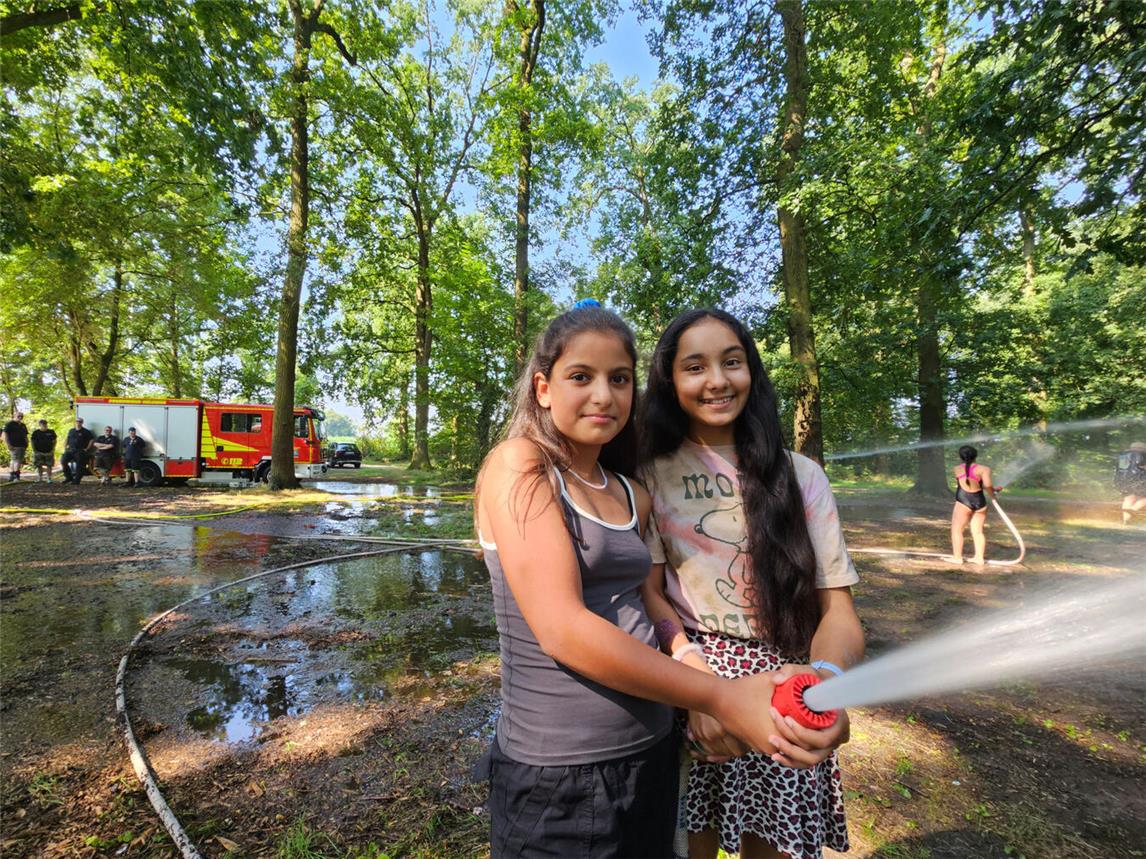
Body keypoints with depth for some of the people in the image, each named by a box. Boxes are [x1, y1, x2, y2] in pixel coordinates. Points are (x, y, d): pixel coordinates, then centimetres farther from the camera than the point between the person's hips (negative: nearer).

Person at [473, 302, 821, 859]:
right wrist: (718, 697, -20)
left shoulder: (632, 497, 6)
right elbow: (561, 628, -22)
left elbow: (637, 611, 11)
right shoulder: (517, 466, -14)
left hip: (651, 755, 6)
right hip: (557, 778, -6)